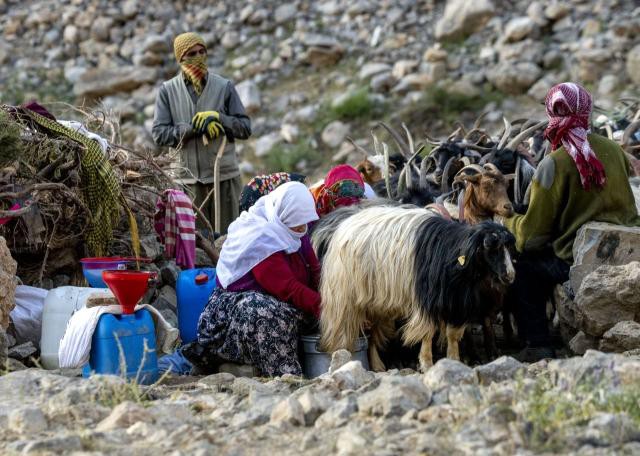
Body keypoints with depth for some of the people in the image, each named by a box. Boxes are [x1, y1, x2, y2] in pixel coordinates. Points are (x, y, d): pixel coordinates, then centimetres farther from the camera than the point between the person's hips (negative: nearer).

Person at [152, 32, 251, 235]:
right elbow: (159, 133, -2)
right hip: (189, 179, 0)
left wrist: (218, 118, -13)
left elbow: (245, 128, 4)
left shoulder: (224, 87, 4)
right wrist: (192, 128, -14)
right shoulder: (168, 90, 4)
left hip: (225, 177, 0)